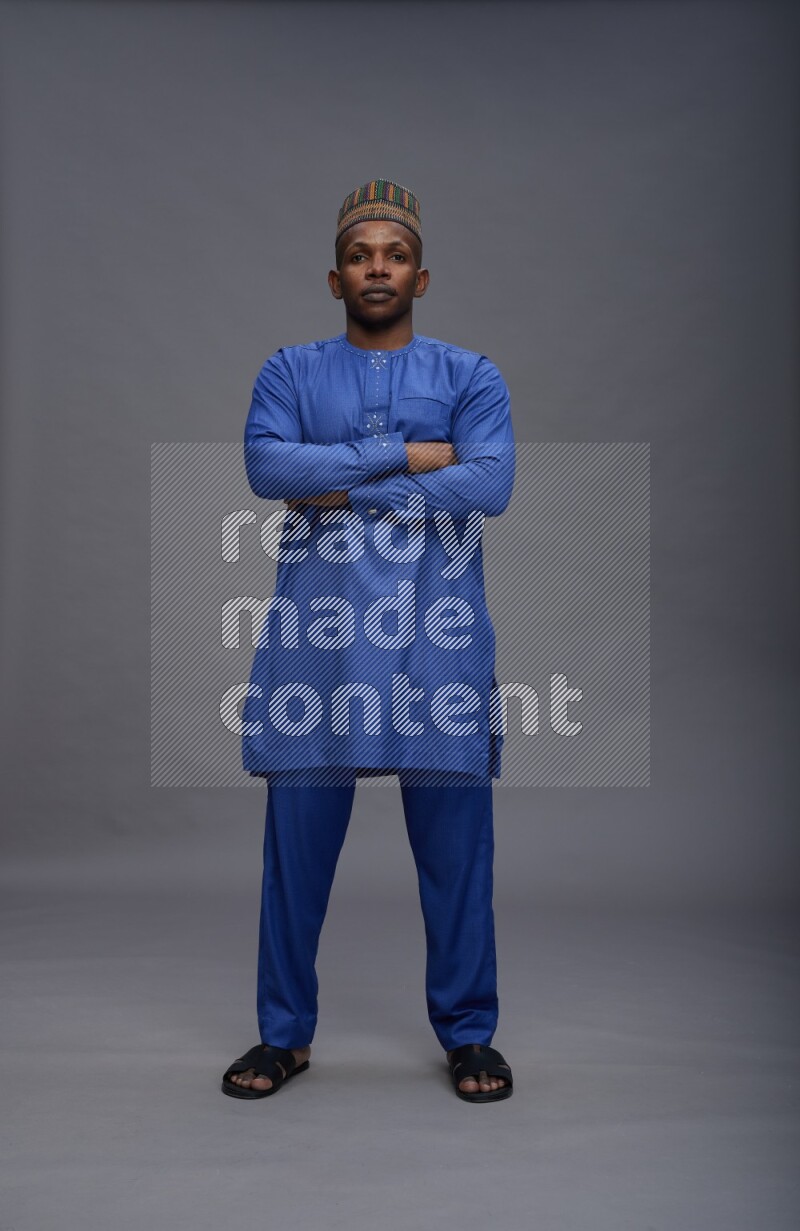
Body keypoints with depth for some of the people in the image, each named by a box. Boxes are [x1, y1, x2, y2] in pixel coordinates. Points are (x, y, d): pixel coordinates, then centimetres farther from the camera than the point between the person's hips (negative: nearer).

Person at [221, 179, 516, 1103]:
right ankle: (285, 1033, 23)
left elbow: (491, 483, -8)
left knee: (454, 841, 4)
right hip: (316, 630, 1)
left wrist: (344, 493, -10)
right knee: (297, 837, 6)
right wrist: (406, 456, -10)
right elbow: (266, 464, -8)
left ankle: (468, 1033, 22)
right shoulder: (290, 371, 11)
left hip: (437, 631, 0)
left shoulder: (470, 376, 10)